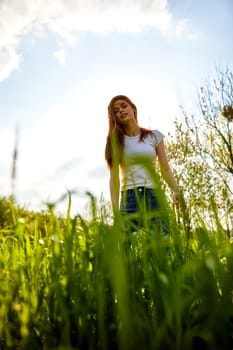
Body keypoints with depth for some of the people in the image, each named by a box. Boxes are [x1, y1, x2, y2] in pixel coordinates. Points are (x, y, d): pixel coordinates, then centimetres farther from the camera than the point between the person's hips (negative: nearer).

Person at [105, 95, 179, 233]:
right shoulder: (116, 141, 8)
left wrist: (177, 191, -10)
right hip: (128, 198, 0)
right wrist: (115, 210, -7)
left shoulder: (154, 136, 10)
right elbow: (114, 178, 2)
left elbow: (165, 169, 7)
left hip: (153, 196, 1)